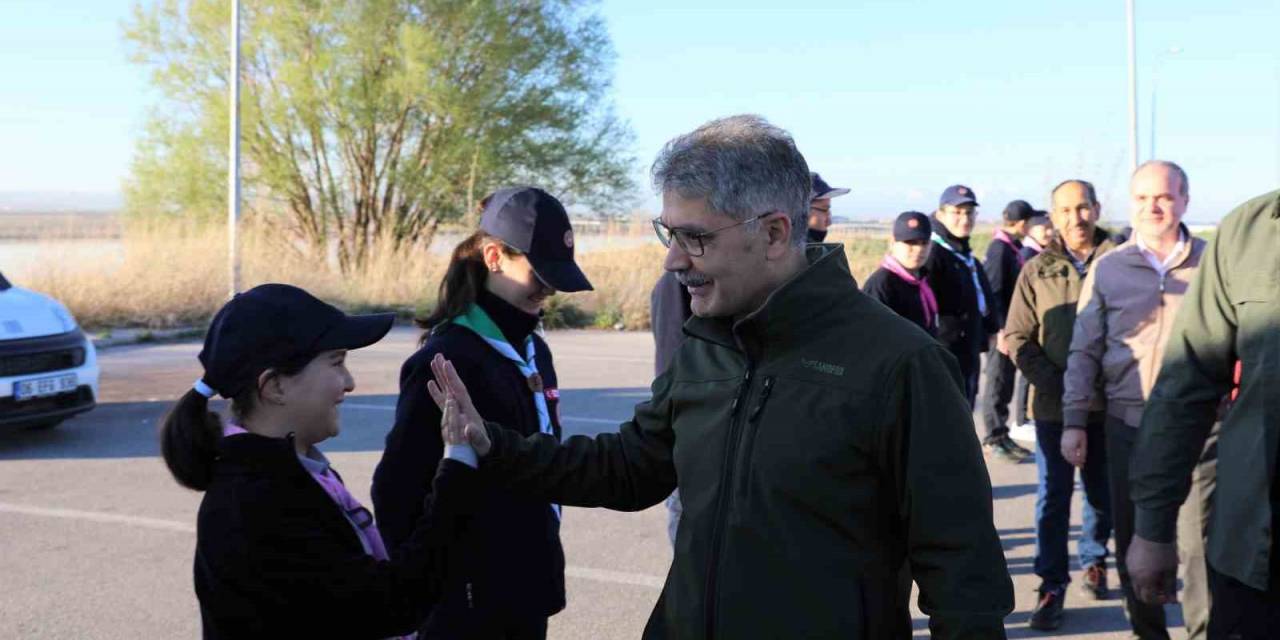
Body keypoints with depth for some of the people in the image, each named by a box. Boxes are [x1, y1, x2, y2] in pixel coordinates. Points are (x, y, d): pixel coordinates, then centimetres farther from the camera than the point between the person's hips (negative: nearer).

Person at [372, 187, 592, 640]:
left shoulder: (533, 350, 8)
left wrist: (545, 562, 15)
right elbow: (397, 489, -16)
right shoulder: (446, 359, -17)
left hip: (528, 589, 7)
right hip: (469, 602, -7)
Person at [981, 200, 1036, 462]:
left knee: (1005, 383, 14)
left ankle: (1002, 436, 21)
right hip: (1003, 329, -9)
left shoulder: (1014, 248, 13)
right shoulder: (1000, 248, -15)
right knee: (998, 383, -1)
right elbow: (994, 291, -19)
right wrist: (1002, 330, -23)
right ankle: (994, 439, 7)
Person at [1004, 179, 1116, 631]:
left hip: (1107, 404, 0)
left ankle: (1094, 560, 36)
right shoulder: (1037, 271, 1)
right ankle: (1052, 586, 9)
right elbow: (1018, 338, 1)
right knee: (1053, 497, 2)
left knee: (1103, 492, 14)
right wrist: (1055, 383, -10)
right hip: (1053, 404, 0)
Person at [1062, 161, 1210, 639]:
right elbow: (1084, 351, 5)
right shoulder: (1108, 269, 3)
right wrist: (1074, 421, 0)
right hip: (1129, 422, 1)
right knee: (1134, 537, 10)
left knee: (1201, 535, -4)